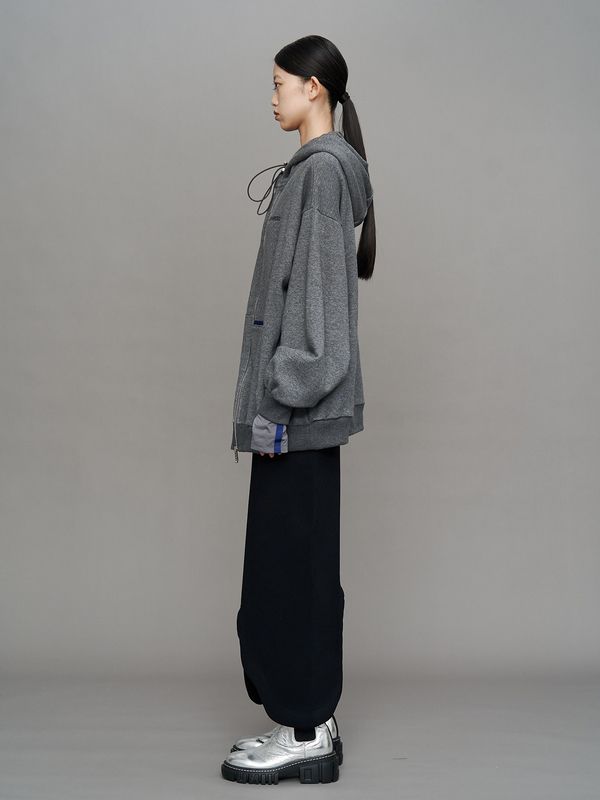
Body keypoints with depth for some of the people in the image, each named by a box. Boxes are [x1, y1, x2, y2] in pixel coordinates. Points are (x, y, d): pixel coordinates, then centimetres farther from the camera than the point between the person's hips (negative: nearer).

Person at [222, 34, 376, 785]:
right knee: (299, 559, 12)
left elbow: (314, 288, -18)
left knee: (292, 559, -3)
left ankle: (307, 734, 8)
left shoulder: (323, 168, -12)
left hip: (300, 400, -10)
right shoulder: (319, 167, 17)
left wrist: (280, 400, -19)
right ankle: (310, 720, 22)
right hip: (304, 399, 10)